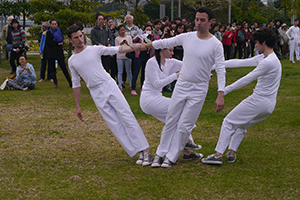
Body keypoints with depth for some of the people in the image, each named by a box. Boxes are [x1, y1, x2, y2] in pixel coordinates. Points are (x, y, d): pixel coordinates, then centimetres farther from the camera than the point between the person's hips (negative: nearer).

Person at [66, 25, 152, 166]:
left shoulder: (95, 49, 3)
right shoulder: (72, 61, 11)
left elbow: (116, 50, -6)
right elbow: (76, 84, 16)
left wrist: (134, 47, -24)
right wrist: (77, 106, 14)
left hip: (109, 86, -2)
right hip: (96, 94, 2)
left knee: (127, 118, -8)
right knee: (114, 125, -3)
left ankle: (145, 150, -7)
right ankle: (137, 153, -1)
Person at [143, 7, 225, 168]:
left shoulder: (215, 45, -11)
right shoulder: (187, 37, 0)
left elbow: (220, 70, -12)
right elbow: (165, 43, 13)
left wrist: (221, 95, -20)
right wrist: (143, 46, 18)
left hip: (198, 90, -3)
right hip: (181, 86, 4)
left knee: (184, 126, -1)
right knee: (171, 121, 10)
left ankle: (171, 157, 12)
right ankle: (161, 153, 22)